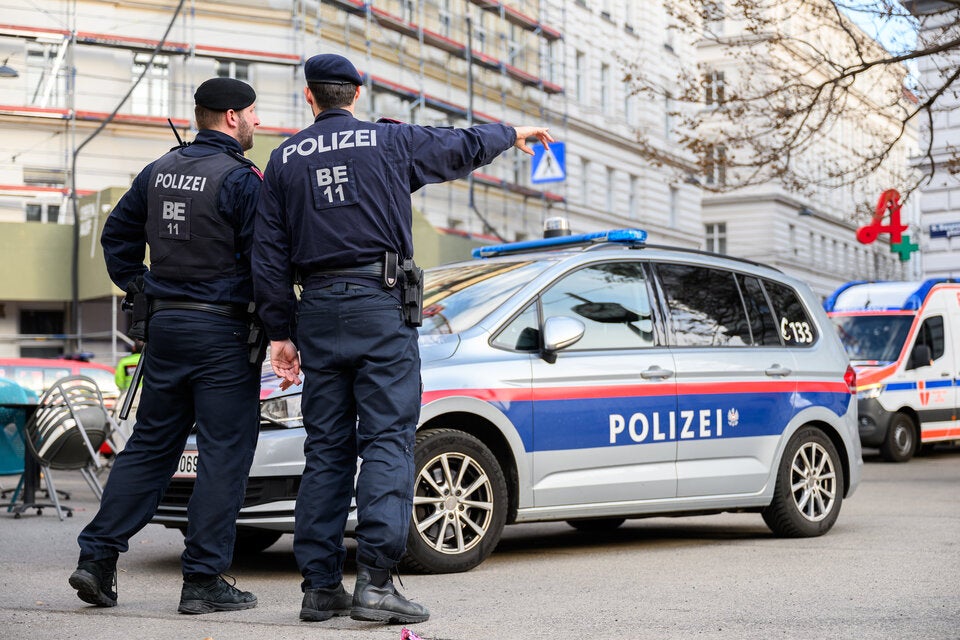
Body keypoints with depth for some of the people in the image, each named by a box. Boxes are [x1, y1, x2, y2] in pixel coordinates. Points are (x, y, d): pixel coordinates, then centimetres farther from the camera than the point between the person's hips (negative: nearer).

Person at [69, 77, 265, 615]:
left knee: (149, 445, 14)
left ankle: (97, 557, 13)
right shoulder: (241, 178, -12)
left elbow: (117, 235, 17)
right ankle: (204, 580, 3)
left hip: (165, 324, 7)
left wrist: (140, 290, 20)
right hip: (223, 331, -7)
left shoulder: (160, 171, 11)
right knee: (224, 454, 0)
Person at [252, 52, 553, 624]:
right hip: (380, 305, -3)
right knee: (388, 441, -5)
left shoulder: (285, 160, 12)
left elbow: (270, 256, 9)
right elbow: (464, 148, 19)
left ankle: (321, 587, 9)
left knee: (327, 449, 8)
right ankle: (375, 581, -13)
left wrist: (281, 333, 13)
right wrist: (511, 134, 39)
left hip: (318, 310, 4)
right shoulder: (390, 141, 5)